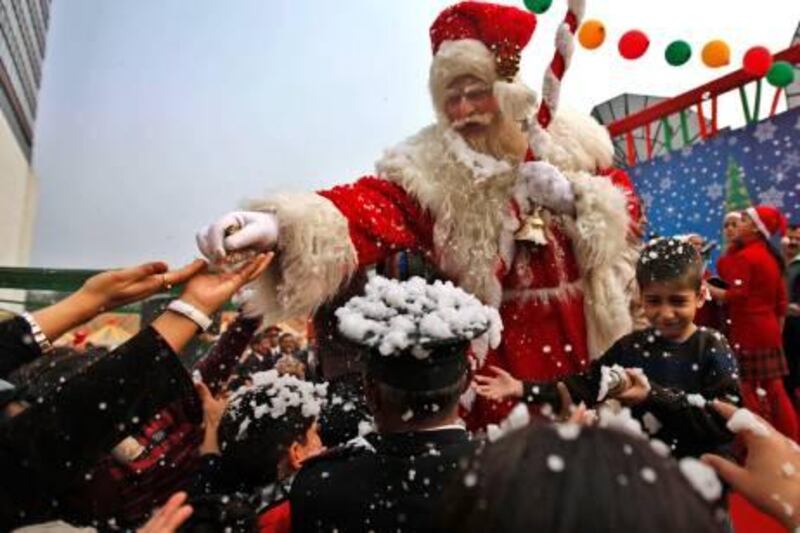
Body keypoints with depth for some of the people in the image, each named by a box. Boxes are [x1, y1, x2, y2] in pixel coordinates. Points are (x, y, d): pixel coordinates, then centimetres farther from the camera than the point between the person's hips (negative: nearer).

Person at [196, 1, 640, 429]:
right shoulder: (428, 168, -16)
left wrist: (572, 195, -20)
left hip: (584, 336, 4)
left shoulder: (573, 143, -5)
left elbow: (627, 208, 1)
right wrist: (284, 226, -51)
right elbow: (372, 208, -32)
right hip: (499, 348, -3)